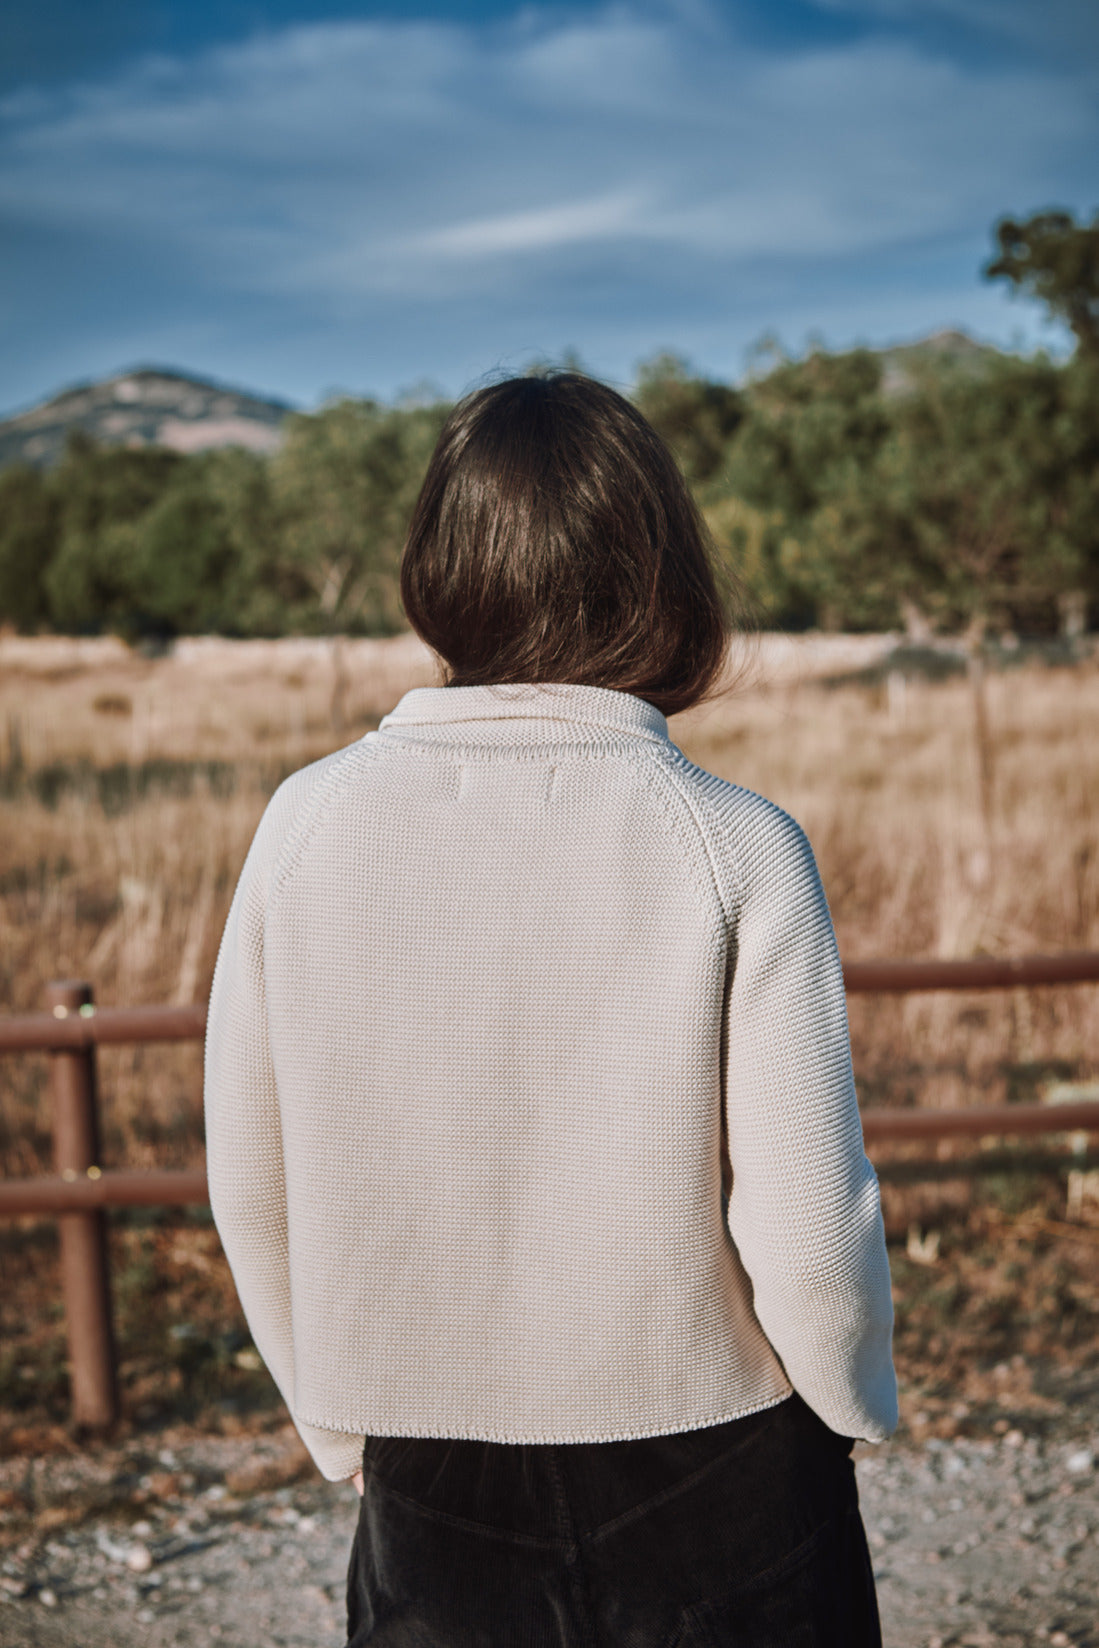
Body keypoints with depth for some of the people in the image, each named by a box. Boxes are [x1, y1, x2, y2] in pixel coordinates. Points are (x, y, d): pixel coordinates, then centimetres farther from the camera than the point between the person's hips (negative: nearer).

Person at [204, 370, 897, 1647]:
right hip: (714, 1492, -1)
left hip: (430, 1490, 2)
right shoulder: (736, 850, -17)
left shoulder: (308, 824, -10)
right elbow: (808, 1229, -15)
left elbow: (251, 1191, -2)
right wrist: (855, 1407, 7)